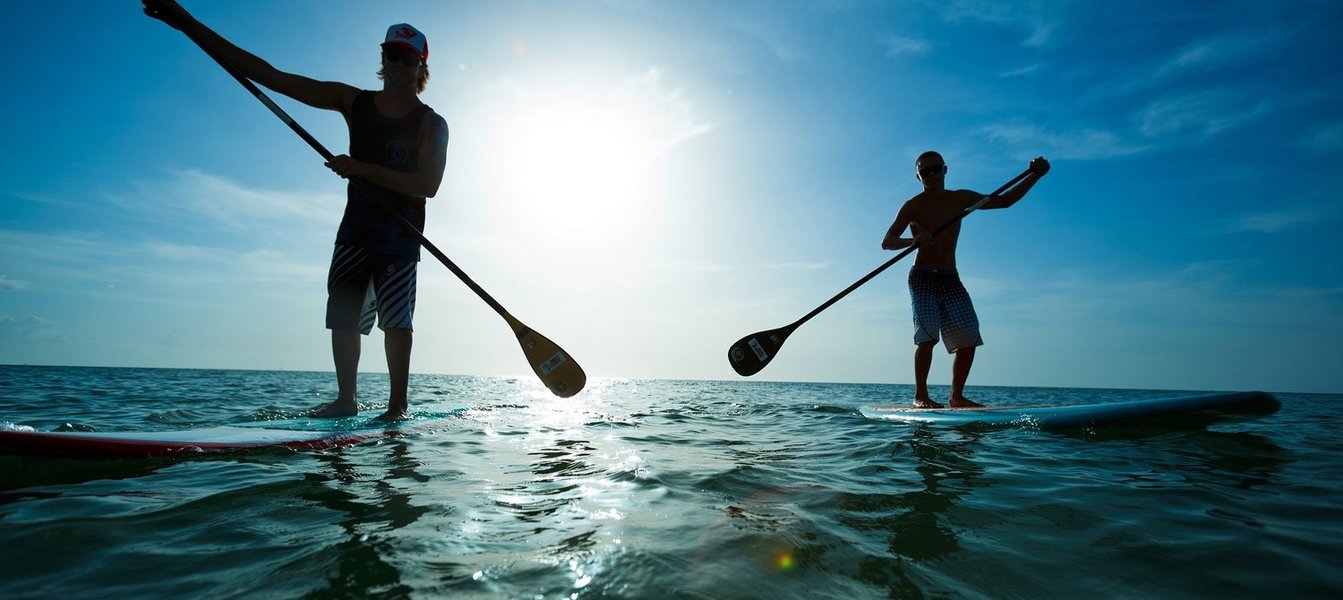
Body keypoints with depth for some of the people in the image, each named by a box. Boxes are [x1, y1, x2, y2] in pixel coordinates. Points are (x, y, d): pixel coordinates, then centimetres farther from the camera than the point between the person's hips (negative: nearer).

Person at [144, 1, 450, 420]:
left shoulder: (431, 124, -4)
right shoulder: (352, 102, 6)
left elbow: (428, 185, -18)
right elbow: (270, 76, 4)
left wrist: (361, 168, -22)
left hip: (401, 236, -4)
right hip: (356, 230, 4)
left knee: (396, 318, -11)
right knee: (343, 314, 3)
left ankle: (398, 405, -5)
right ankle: (346, 400, 14)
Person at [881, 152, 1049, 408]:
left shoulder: (961, 199, 11)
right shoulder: (913, 206, -3)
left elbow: (1005, 200, 19)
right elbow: (886, 242, -12)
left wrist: (1034, 175, 10)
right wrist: (913, 240, -32)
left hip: (951, 280, 5)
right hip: (922, 279, -5)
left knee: (968, 339, -2)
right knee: (928, 336, -20)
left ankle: (956, 397, 10)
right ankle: (920, 396, -9)